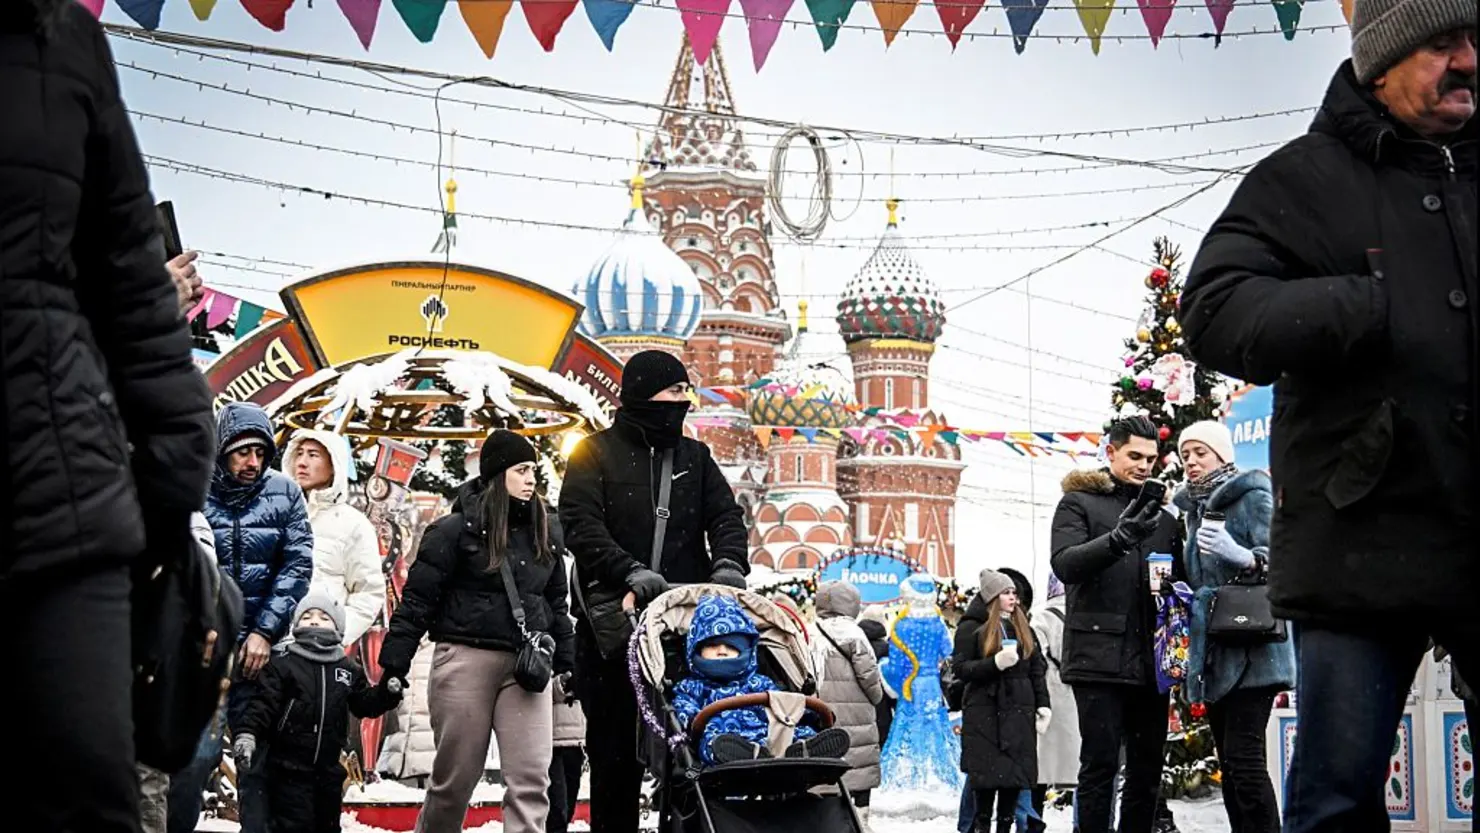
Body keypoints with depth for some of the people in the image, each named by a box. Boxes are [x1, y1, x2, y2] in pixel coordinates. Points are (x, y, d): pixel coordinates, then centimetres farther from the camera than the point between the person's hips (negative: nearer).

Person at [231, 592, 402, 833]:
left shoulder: (348, 669, 9)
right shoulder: (282, 662, -6)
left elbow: (367, 704, 13)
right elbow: (263, 704, -14)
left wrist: (389, 690, -6)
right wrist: (246, 734, -29)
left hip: (329, 771, 5)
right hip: (288, 769, -5)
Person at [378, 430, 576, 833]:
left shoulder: (545, 532, 12)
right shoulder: (456, 529, -5)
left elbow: (557, 602, 20)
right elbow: (417, 599, -5)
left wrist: (567, 661, 17)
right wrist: (394, 664, -8)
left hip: (526, 665, 4)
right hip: (467, 660, -4)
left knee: (531, 778, -8)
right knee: (455, 778, 5)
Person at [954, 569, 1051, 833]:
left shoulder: (1023, 627, 15)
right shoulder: (971, 628, -1)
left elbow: (1037, 668, 16)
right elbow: (960, 668, -7)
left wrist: (1043, 704, 7)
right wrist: (995, 663, -19)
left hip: (1019, 711, 4)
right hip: (985, 712, -4)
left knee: (1016, 771, 2)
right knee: (987, 772, -7)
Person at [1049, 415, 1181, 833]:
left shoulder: (1162, 516, 20)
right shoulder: (1080, 503, 4)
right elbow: (1065, 564, -12)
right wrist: (1118, 538, -29)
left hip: (1149, 659, 5)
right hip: (1099, 655, -5)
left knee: (1148, 768, 6)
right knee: (1101, 764, -9)